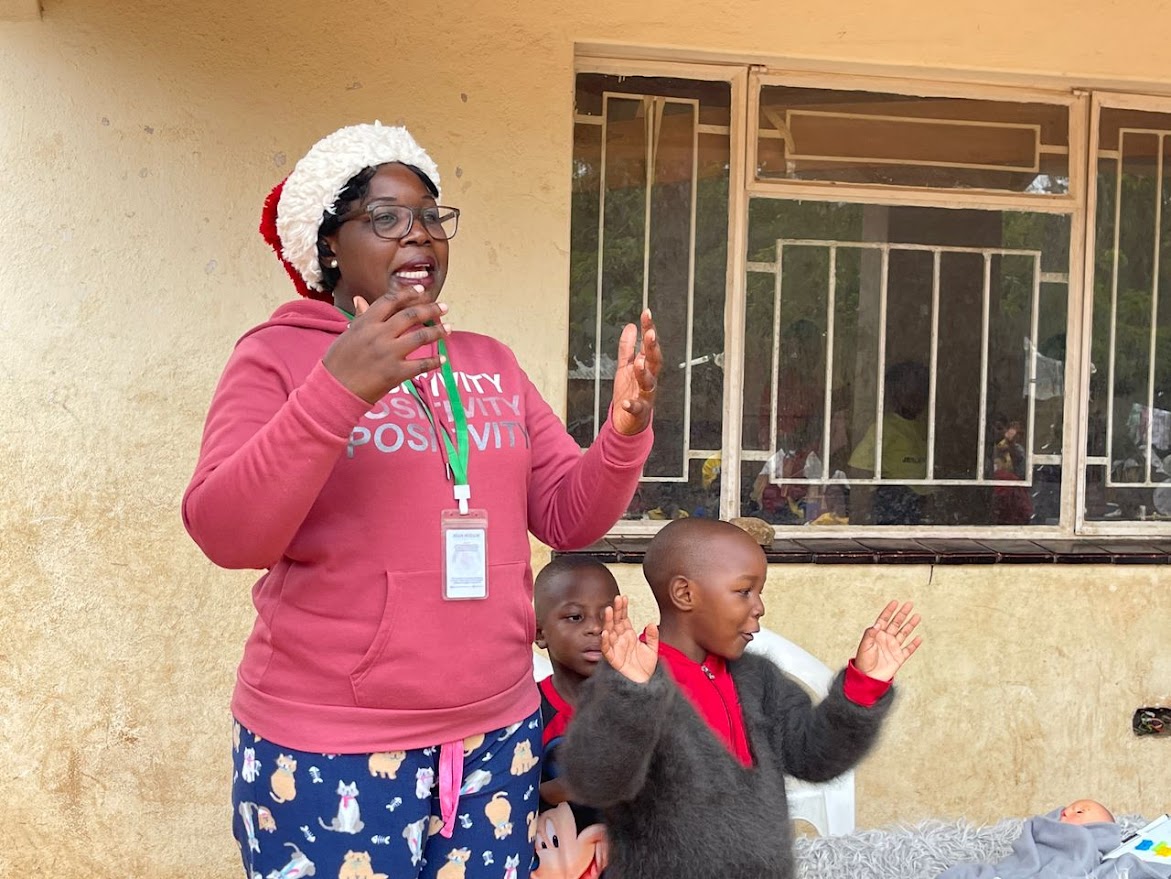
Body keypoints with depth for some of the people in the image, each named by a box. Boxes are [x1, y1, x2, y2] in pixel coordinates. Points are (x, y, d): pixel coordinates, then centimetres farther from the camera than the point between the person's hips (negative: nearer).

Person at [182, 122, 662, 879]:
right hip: (327, 749, -4)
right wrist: (335, 392, -29)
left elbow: (569, 516, 7)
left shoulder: (492, 363, 9)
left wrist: (626, 430, -11)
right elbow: (227, 535, -17)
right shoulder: (278, 355, -5)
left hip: (497, 734, 5)